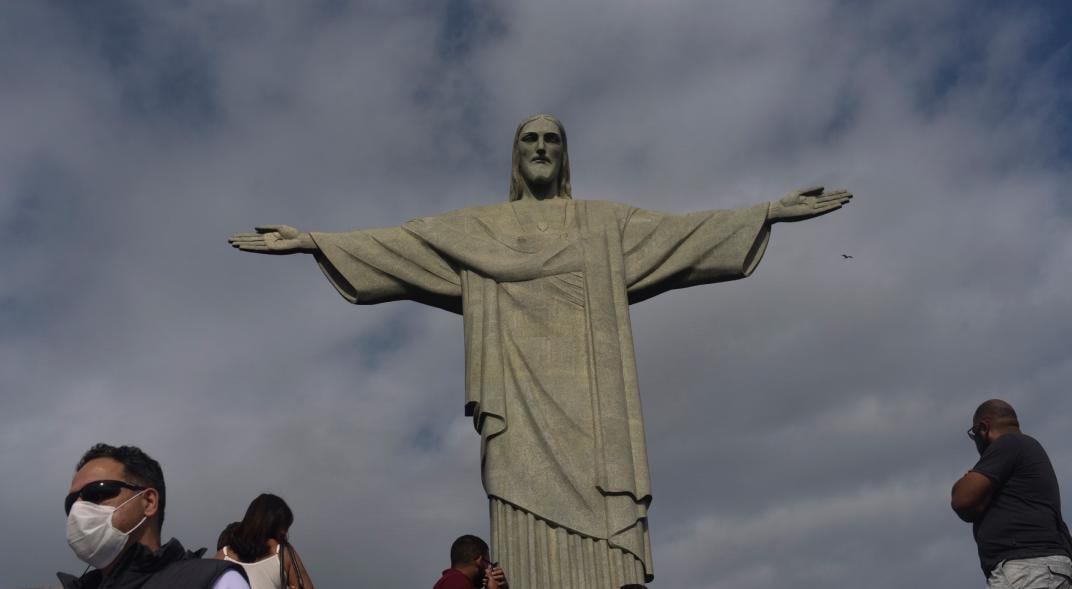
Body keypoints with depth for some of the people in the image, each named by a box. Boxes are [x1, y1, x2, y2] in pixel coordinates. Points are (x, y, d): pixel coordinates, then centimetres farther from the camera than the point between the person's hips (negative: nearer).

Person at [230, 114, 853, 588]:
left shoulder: (607, 222, 19)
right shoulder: (476, 228, 19)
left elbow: (684, 231, 11)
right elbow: (394, 243, 11)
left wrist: (771, 211, 2)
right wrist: (311, 240, 2)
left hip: (589, 398, 1)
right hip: (523, 402, 0)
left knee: (603, 532, -11)